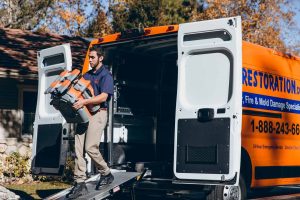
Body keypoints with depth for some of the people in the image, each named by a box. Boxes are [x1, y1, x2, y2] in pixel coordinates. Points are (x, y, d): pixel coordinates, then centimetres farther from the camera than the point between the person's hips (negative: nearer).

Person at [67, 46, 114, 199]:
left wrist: (84, 102, -29)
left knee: (90, 147, -13)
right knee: (78, 149, -1)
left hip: (98, 113, -7)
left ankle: (106, 174, 10)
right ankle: (80, 184, 0)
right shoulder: (87, 75, 20)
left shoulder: (106, 75, -4)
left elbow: (103, 96, -17)